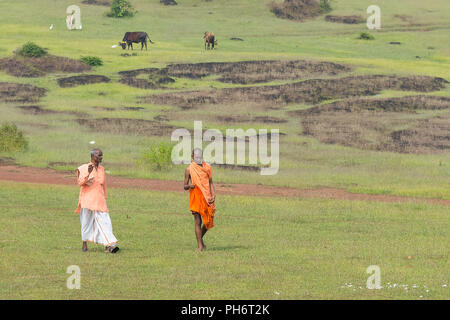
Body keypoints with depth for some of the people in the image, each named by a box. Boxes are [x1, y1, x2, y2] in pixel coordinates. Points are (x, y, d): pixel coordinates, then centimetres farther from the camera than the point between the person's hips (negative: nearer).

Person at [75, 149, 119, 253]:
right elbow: (80, 183, -11)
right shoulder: (84, 168, -2)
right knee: (87, 221, 6)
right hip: (87, 200, -3)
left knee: (104, 220, -10)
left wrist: (104, 198, 18)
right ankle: (84, 244, 22)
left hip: (99, 200, 3)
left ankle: (108, 245, -20)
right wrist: (88, 174, -24)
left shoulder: (101, 169, 11)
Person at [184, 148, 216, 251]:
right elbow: (185, 186, 5)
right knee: (197, 222, -5)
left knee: (209, 221, 5)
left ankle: (200, 238, 30)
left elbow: (211, 182, 13)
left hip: (207, 198, 3)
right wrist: (189, 186, -19)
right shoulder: (189, 169, 2)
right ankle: (200, 245, -1)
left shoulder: (207, 168, 9)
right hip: (195, 197, -3)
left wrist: (213, 194, -1)